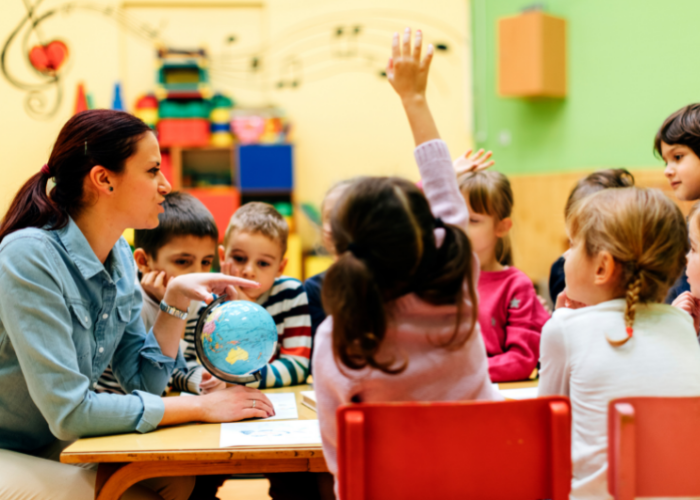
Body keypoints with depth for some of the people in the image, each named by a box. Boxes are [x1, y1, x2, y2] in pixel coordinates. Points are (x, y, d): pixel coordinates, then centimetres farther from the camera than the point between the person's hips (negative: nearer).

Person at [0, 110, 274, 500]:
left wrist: (176, 300, -9)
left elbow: (142, 381, 4)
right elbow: (69, 412, -28)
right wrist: (200, 408, -22)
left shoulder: (119, 255, 0)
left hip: (52, 444, 7)